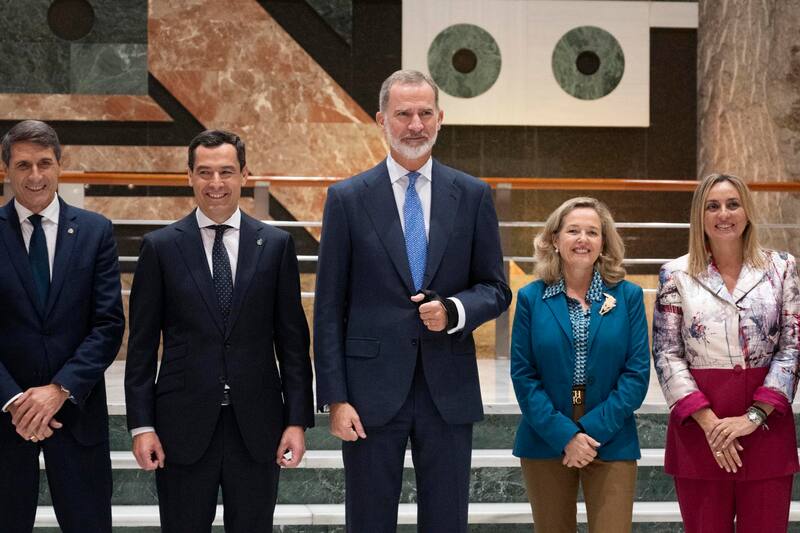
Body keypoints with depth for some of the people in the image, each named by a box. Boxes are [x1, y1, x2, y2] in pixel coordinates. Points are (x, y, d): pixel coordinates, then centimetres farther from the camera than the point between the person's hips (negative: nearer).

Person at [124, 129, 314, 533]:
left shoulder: (275, 244, 4)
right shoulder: (160, 247, 1)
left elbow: (292, 340, 4)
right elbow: (142, 345, 2)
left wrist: (298, 420, -1)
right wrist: (141, 425, -4)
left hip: (257, 425, 1)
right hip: (184, 426, -1)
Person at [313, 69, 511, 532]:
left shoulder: (473, 195, 5)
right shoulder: (347, 198, 1)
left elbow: (496, 290, 9)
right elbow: (329, 308, 0)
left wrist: (454, 311, -13)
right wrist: (335, 398, -6)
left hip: (449, 388, 1)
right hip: (373, 387, -1)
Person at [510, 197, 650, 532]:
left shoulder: (628, 296, 2)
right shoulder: (531, 298, 2)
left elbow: (637, 373, -3)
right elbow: (523, 376, -2)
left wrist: (593, 430, -13)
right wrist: (564, 435, -13)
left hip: (611, 442, -1)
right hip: (546, 442, 1)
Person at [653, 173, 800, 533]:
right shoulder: (676, 274, 3)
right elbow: (667, 354, -1)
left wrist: (754, 416, -10)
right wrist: (709, 422, -12)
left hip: (766, 422, 1)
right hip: (698, 422, -1)